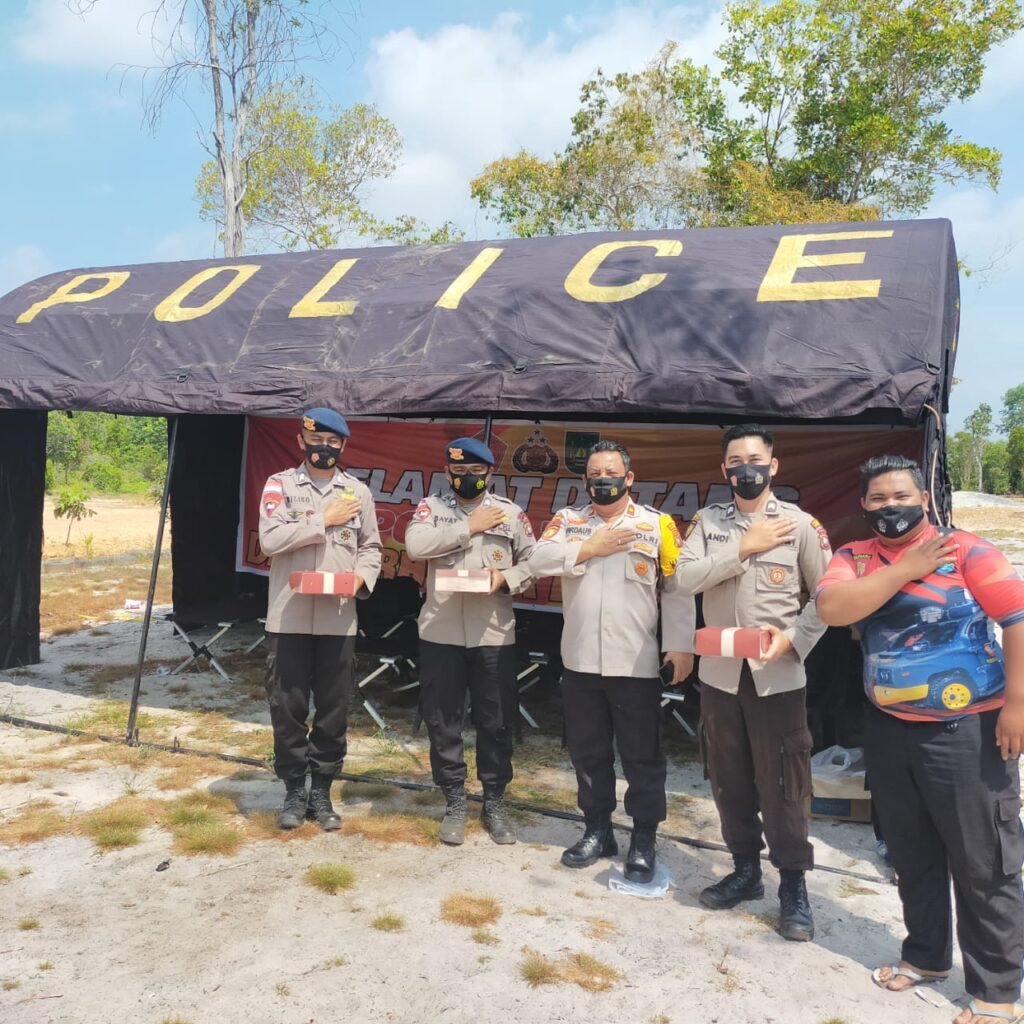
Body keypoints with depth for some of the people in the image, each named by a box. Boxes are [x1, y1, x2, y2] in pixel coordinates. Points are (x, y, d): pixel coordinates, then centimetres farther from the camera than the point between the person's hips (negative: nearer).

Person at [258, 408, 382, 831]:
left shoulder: (357, 491, 8)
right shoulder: (280, 484, 1)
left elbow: (371, 547, 10)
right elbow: (270, 539, -13)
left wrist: (361, 576, -9)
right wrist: (324, 520, -12)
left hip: (338, 618, 2)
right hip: (288, 617, -2)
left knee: (333, 708, 9)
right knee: (287, 707, 6)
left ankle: (321, 792, 24)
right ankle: (294, 791, 23)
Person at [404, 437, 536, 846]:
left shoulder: (511, 512, 6)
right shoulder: (431, 506, 5)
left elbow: (533, 560, 6)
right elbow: (416, 544, -13)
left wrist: (507, 578, -14)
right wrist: (470, 527, -12)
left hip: (494, 634, 0)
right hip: (440, 633, 0)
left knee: (496, 721, 8)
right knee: (442, 720, 8)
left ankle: (494, 801, 24)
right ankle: (454, 801, 24)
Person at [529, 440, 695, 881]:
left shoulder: (657, 524, -1)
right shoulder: (567, 521, 7)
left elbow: (677, 588, -3)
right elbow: (539, 560, -7)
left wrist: (681, 645, -10)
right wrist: (589, 548, -13)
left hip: (636, 663, -3)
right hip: (580, 661, 3)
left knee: (642, 754, 6)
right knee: (588, 751, 14)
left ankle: (644, 840, 20)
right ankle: (597, 829, 30)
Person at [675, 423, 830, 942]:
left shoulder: (801, 523, -2)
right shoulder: (707, 521, 4)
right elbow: (686, 578, -10)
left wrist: (793, 638, -15)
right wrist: (744, 548, -14)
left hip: (778, 676, -3)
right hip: (719, 673, 3)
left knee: (782, 785, 2)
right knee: (729, 780, 14)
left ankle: (794, 886, 18)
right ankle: (745, 869, 30)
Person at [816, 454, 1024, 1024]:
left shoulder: (966, 550, -10)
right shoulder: (854, 558, 2)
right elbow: (832, 609, -16)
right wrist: (906, 568, -17)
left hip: (966, 731, -4)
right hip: (890, 729, 5)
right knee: (912, 856, 18)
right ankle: (927, 954, 38)